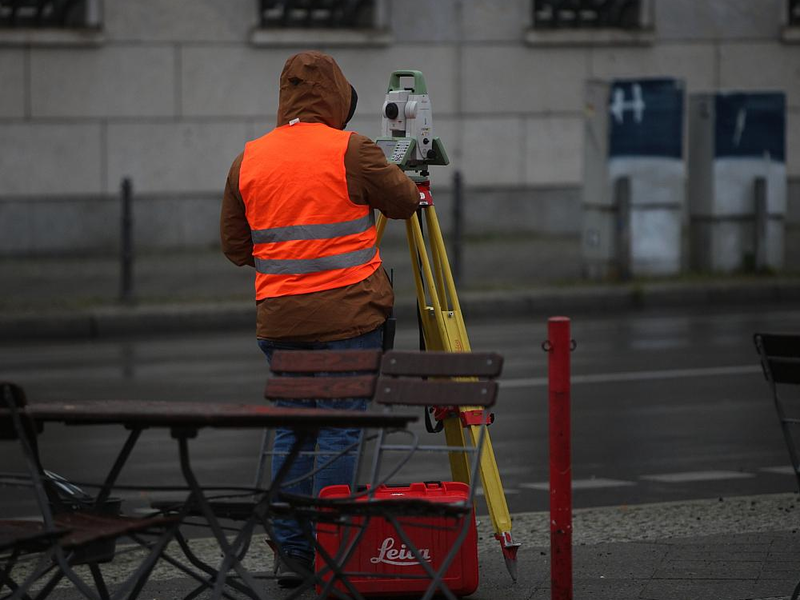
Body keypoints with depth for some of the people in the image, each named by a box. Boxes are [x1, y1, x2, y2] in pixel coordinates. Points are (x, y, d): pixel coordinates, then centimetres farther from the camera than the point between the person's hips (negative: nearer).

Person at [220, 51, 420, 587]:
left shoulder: (248, 160, 5)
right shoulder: (351, 151, -10)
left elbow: (235, 246, 12)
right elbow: (405, 201, 3)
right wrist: (404, 178, 25)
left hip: (279, 320, 5)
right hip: (347, 317, -4)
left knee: (290, 428, 11)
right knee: (340, 429, -1)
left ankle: (292, 550, 12)